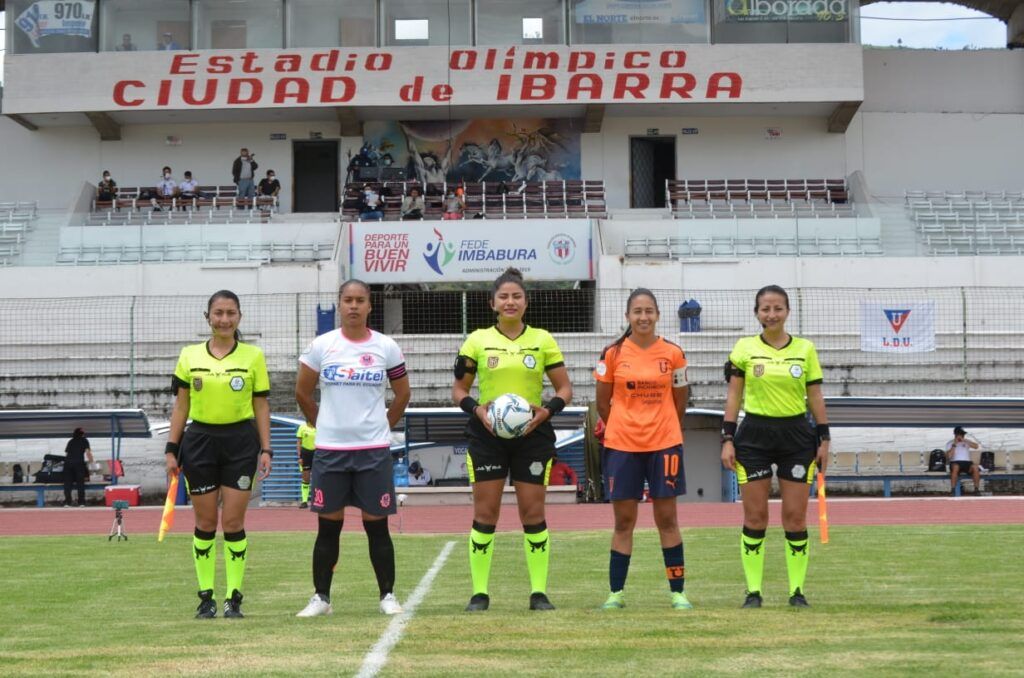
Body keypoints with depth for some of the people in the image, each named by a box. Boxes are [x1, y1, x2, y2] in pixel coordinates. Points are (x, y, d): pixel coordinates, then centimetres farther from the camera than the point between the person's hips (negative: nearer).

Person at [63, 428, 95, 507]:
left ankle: (67, 502, -2)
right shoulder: (84, 441, 14)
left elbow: (66, 452, 20)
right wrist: (91, 462, 18)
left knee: (67, 483, 4)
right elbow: (88, 452, 7)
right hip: (79, 463, -2)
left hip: (68, 462, 3)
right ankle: (81, 502, 0)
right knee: (80, 483, 3)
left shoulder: (70, 441, 23)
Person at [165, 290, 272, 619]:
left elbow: (261, 406, 5)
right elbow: (181, 406, 8)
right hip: (199, 440, 1)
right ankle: (206, 597, 12)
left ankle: (234, 597, 7)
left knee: (233, 523, -2)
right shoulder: (189, 356, 5)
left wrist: (265, 449, -1)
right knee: (205, 523, 4)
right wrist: (171, 449, 3)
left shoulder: (253, 356, 3)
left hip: (240, 442, -1)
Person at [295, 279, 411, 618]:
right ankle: (321, 597, 14)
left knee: (377, 526, 3)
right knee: (328, 526, 6)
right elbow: (302, 393, 9)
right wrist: (326, 425, 11)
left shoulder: (386, 347, 1)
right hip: (329, 450, 0)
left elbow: (402, 394, 12)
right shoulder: (321, 346, 0)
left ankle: (388, 596, 12)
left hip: (374, 450, 0)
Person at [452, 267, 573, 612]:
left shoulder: (543, 340, 5)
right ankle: (480, 592, 6)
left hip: (532, 433, 1)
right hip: (487, 433, 0)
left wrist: (547, 410, -13)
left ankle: (539, 591, 9)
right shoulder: (477, 340, 3)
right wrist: (477, 409, -14)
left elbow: (564, 388, 6)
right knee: (484, 513, -1)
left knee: (533, 513, 2)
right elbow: (459, 389, 6)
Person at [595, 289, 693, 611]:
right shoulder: (613, 354, -1)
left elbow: (680, 402, 10)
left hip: (664, 444, 0)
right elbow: (603, 403, 7)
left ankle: (678, 591, 10)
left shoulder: (673, 353, 1)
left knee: (667, 518, 3)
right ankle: (616, 593, 11)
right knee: (623, 520, 4)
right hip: (621, 446, 0)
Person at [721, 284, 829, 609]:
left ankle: (797, 590, 9)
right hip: (754, 435, -1)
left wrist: (824, 438, 4)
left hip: (796, 435, 1)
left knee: (795, 517, 1)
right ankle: (753, 590, 7)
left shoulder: (805, 348, 5)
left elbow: (815, 397, 8)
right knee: (755, 516, 1)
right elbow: (734, 396, 3)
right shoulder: (744, 348, 2)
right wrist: (727, 439, -2)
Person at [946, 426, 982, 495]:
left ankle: (977, 489, -25)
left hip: (967, 463, 2)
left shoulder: (966, 442, 20)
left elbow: (976, 446, -1)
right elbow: (948, 456, -4)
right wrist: (954, 445, -7)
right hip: (955, 462, -2)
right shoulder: (950, 443, 12)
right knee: (955, 467, -40)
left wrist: (964, 440, -7)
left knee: (975, 467, -32)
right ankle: (953, 490, -36)